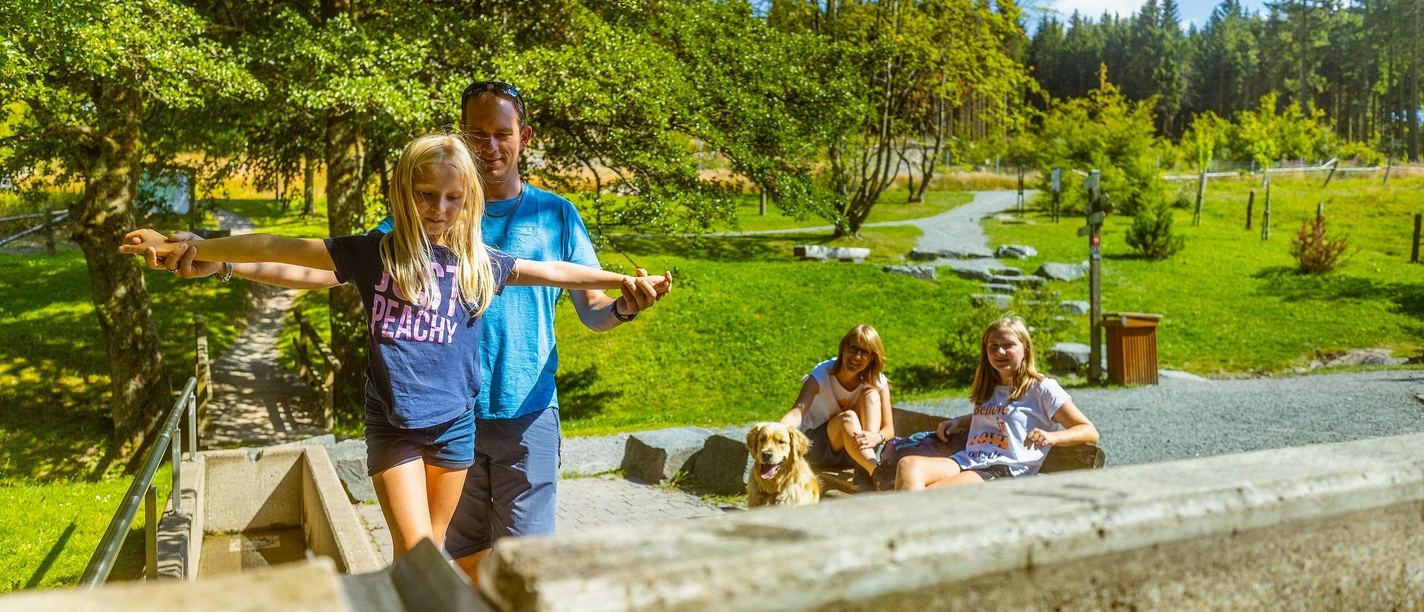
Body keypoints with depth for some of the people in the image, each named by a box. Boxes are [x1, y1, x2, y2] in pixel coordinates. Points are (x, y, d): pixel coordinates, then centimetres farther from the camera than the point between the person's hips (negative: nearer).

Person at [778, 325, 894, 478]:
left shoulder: (878, 382, -10)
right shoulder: (822, 374, -19)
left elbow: (889, 429, -15)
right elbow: (797, 412, -34)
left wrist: (876, 438, -40)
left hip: (855, 452, 3)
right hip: (816, 447, -3)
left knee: (871, 394, -21)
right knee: (848, 417, -33)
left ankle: (866, 471, -34)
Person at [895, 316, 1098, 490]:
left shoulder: (1042, 388, 6)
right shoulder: (988, 389, 26)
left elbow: (1090, 432, 2)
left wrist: (1052, 437, -18)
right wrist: (958, 422, 27)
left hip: (1004, 471, -6)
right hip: (967, 462, 6)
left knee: (928, 495, -33)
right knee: (909, 465, -29)